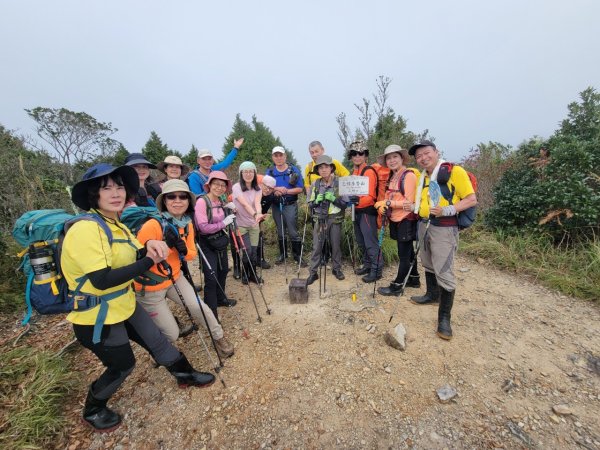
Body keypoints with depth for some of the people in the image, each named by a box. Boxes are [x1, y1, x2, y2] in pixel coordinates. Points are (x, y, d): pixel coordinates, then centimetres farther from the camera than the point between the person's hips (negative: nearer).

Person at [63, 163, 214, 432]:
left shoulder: (116, 225, 5)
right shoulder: (85, 229, -27)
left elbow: (134, 256, 3)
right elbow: (101, 280, -32)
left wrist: (149, 246, -20)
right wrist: (150, 261, -30)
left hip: (124, 305, 8)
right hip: (96, 317, -8)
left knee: (158, 341, 18)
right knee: (122, 366, 13)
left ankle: (185, 375, 40)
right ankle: (93, 411, 44)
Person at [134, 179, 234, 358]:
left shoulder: (187, 224, -5)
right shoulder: (152, 225, -26)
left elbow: (192, 254, 1)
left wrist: (184, 250, -21)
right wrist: (164, 245, -35)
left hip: (175, 278, 5)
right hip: (150, 288, -5)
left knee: (199, 307, -2)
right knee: (172, 334, 3)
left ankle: (219, 338, 24)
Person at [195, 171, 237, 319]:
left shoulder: (221, 200, 4)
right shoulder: (202, 201, -19)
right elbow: (203, 227, -24)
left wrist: (229, 210, 2)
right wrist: (223, 223, -20)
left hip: (220, 240, 8)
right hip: (207, 243, -8)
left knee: (223, 270, 19)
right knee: (211, 278, -8)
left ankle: (220, 298, 40)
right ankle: (211, 314, 6)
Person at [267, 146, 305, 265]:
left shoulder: (294, 170, -2)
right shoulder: (270, 172, 7)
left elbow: (300, 189, -7)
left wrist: (286, 191, -19)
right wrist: (276, 189, -17)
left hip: (290, 205, -3)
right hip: (276, 206, 4)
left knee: (293, 232, -1)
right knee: (280, 232, 14)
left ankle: (297, 255, 13)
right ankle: (283, 254, 29)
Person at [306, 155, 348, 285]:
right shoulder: (315, 184, 2)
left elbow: (345, 203, -3)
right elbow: (310, 205, 7)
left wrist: (334, 199, -18)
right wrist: (316, 201, -13)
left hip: (335, 219, -1)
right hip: (320, 219, 1)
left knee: (336, 246, 10)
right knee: (316, 247, 3)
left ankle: (337, 269, 30)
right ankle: (313, 272, 13)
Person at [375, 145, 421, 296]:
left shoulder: (409, 175, -13)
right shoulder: (392, 177, 12)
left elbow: (408, 202, -19)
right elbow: (389, 198, 12)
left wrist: (389, 203, -16)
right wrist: (382, 206, -8)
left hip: (406, 220, -8)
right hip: (395, 220, 8)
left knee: (403, 254, 2)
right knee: (408, 252, 19)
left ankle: (397, 286, 13)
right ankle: (414, 279, 34)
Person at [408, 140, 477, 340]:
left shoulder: (455, 171, -9)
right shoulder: (422, 177, 12)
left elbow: (472, 200, -11)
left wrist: (447, 210, -23)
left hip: (444, 228, -7)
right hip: (424, 225, 7)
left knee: (444, 272, -7)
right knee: (428, 265, 20)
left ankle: (444, 318, 6)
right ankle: (432, 295, 41)